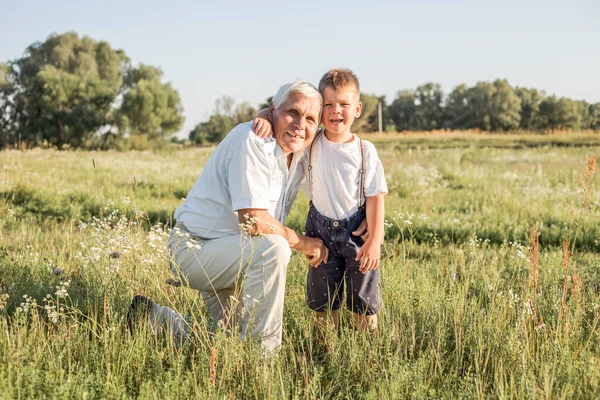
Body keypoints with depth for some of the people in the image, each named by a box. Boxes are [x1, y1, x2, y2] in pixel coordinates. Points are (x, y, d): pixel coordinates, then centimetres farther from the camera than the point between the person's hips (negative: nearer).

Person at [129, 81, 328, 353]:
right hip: (195, 248, -9)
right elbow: (253, 222, -30)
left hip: (230, 254, 9)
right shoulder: (251, 141, -23)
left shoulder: (300, 155, 3)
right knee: (272, 249, -34)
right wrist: (303, 243, -16)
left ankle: (157, 318, 32)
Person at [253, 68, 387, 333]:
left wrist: (375, 241, -11)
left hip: (357, 231, -2)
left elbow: (374, 197, -7)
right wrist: (265, 118, -21)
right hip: (321, 229, 2)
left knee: (364, 296, 7)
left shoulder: (365, 150, -8)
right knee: (323, 299, 9)